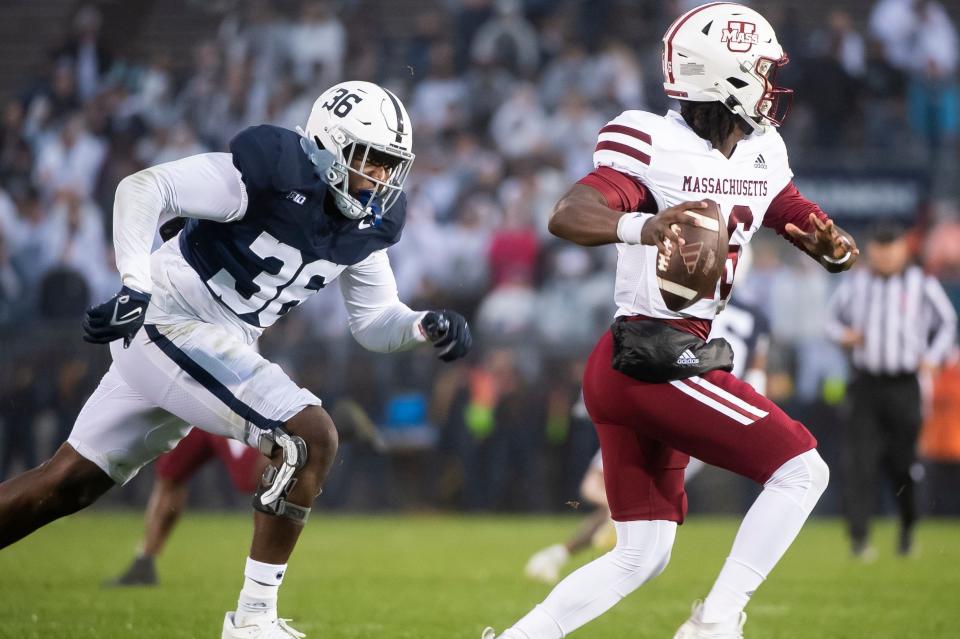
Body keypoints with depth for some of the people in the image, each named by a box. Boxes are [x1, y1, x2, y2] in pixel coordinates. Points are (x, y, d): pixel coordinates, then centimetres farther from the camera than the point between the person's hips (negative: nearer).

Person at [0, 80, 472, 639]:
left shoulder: (365, 225, 6)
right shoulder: (273, 172, -19)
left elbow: (375, 322, 14)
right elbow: (143, 189, -21)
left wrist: (423, 326, -7)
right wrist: (136, 287, -30)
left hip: (218, 347, 9)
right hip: (168, 321, -9)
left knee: (68, 485, 13)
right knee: (311, 437, -17)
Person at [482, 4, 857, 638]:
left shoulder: (763, 156, 11)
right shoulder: (654, 145, -13)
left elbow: (833, 243, 16)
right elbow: (567, 217, -26)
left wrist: (834, 246, -10)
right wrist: (642, 227, -47)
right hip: (652, 357, -9)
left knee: (642, 555, 10)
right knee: (802, 468, -9)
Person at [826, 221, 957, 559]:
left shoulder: (922, 284, 3)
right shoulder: (855, 285, 7)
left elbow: (947, 323, 13)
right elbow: (833, 319, 18)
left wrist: (932, 357, 0)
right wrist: (844, 335, -3)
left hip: (904, 387, -1)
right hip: (865, 385, 1)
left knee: (903, 461, 2)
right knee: (858, 461, -9)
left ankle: (908, 528, 25)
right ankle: (858, 537, -10)